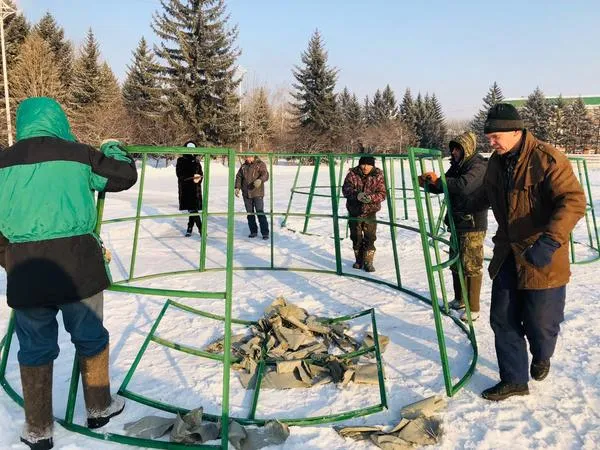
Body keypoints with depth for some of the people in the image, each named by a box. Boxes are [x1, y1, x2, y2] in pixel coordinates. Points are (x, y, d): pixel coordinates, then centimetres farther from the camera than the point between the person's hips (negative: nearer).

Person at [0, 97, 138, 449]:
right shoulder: (76, 154, 0)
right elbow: (126, 175, 11)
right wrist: (114, 149, 29)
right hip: (77, 261, -1)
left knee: (35, 348, 15)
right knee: (91, 338, 17)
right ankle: (99, 408, 33)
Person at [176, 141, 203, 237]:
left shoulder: (196, 161, 12)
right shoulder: (181, 160, 1)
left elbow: (201, 173, 13)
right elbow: (180, 174, -7)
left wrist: (198, 178, -11)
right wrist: (192, 177, -17)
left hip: (196, 188, 3)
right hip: (185, 188, -3)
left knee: (193, 209, 1)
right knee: (192, 209, -8)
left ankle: (190, 228, 15)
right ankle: (201, 228, -4)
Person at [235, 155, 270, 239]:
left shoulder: (260, 164, -3)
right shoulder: (244, 166, 13)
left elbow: (265, 174, -17)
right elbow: (239, 177, 16)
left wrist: (260, 180, -39)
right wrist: (237, 187, 0)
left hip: (257, 193, -5)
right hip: (246, 194, 5)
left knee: (260, 213, -10)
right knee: (250, 213, 8)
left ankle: (265, 233, -5)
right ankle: (253, 231, 18)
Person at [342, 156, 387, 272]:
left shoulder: (378, 176, -4)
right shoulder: (352, 174, -4)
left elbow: (382, 193, -8)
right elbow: (346, 189, -13)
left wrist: (371, 197, -28)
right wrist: (356, 195, -32)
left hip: (370, 212, -1)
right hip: (354, 211, 1)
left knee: (370, 238, -6)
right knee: (356, 237, 11)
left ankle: (368, 262, 5)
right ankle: (359, 260, 27)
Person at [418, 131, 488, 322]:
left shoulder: (478, 166, -15)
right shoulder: (457, 166, 12)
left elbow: (464, 185, -33)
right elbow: (442, 186, 16)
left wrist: (438, 180, -27)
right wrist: (427, 183, -4)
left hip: (473, 224, -9)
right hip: (457, 222, 9)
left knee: (472, 266, -4)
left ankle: (473, 308, 5)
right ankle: (459, 299, 33)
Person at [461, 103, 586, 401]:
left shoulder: (547, 159, -20)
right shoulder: (497, 161, 5)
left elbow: (573, 201, -26)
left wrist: (550, 242, -36)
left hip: (543, 258, -6)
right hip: (508, 254, 7)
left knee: (540, 322, 4)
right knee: (503, 320, 6)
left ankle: (541, 357, 38)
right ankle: (514, 380, 20)